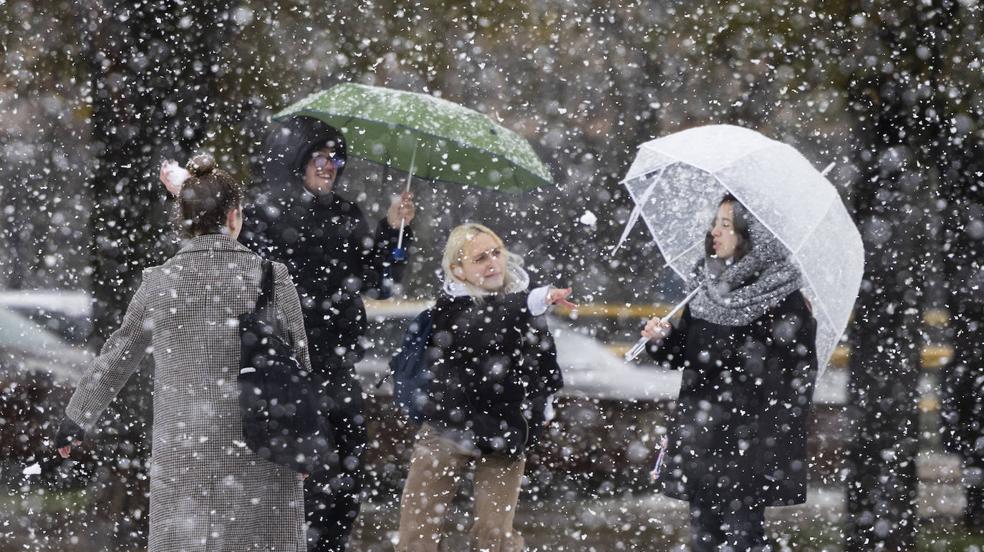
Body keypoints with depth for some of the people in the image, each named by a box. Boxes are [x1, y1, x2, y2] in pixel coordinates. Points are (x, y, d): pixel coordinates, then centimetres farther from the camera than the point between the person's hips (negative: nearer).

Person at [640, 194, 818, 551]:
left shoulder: (783, 299, -10)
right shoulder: (709, 288, 11)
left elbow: (800, 374, -10)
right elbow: (684, 355, 18)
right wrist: (663, 339, -5)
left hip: (747, 441, -7)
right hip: (701, 439, 7)